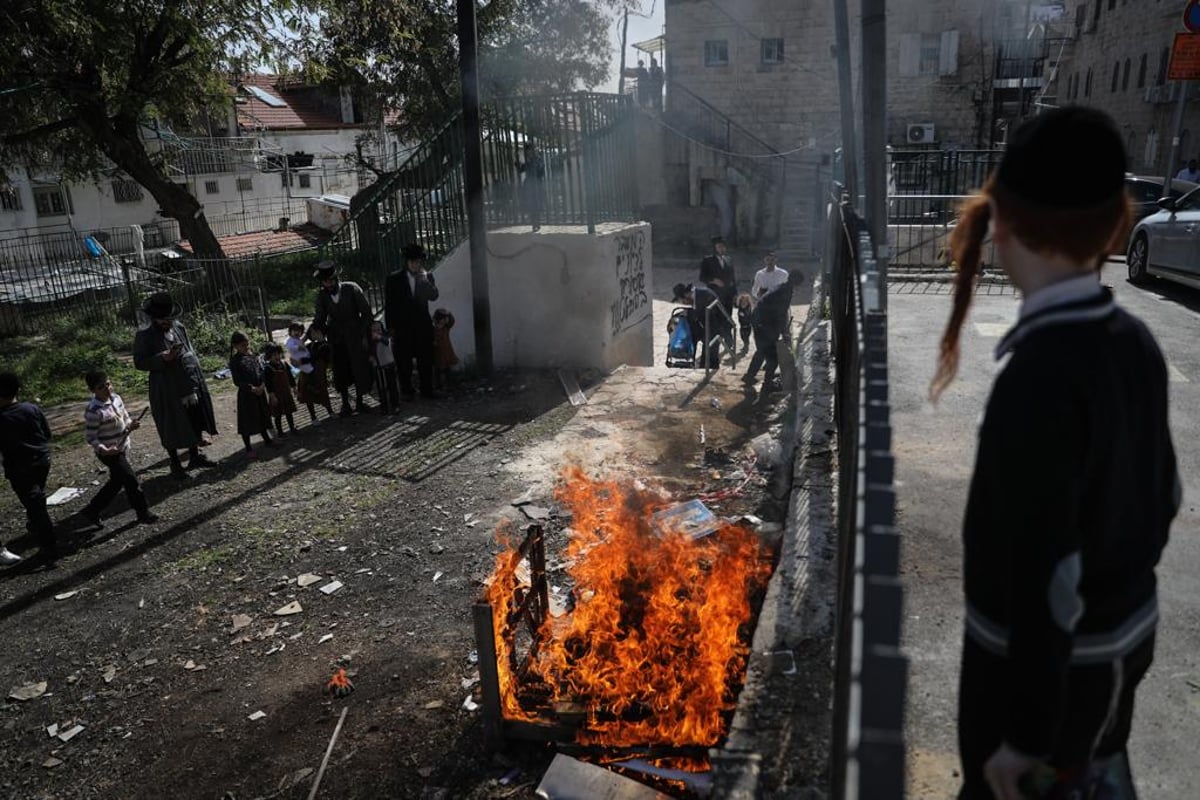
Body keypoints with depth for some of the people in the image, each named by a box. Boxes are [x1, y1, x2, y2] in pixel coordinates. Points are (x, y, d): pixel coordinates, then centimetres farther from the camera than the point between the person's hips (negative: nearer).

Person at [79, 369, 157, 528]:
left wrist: (131, 425, -8)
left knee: (116, 482, 20)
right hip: (109, 453, -9)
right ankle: (144, 513, 11)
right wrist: (104, 450, -32)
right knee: (132, 482, -4)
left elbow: (125, 417, 13)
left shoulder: (116, 398, -1)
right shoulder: (93, 411, -24)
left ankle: (92, 511, 34)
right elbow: (90, 435, -19)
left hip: (123, 448, 9)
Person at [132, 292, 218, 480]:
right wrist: (163, 358, -26)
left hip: (190, 385, 6)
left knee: (195, 422, 17)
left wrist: (197, 376, 11)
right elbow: (139, 362, -13)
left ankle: (194, 456, 35)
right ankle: (175, 465, 20)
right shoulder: (144, 336, -11)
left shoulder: (179, 327, 5)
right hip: (166, 391, -5)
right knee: (171, 429, 6)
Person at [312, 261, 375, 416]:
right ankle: (345, 403, 21)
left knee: (360, 370, 0)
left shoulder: (352, 288, -9)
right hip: (336, 338, 2)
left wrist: (365, 335, -10)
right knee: (341, 372, 6)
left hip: (355, 337, -2)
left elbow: (366, 312, -6)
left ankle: (359, 402, 18)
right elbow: (319, 320, 7)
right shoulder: (322, 296, -2)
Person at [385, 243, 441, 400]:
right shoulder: (394, 279, -2)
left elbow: (434, 296, -10)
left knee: (426, 359, 7)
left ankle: (427, 389, 18)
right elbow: (388, 305, 0)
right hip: (402, 326, -2)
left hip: (423, 325, 2)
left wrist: (424, 280, -21)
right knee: (404, 361, 3)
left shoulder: (427, 277, 5)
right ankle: (406, 391, 14)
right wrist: (390, 327, -3)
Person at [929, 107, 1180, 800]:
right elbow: (1162, 497, 6)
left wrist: (1024, 732, -17)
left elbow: (1045, 571, -28)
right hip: (1126, 638, 7)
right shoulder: (1135, 342, -6)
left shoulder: (1040, 373, -31)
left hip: (1048, 657, -7)